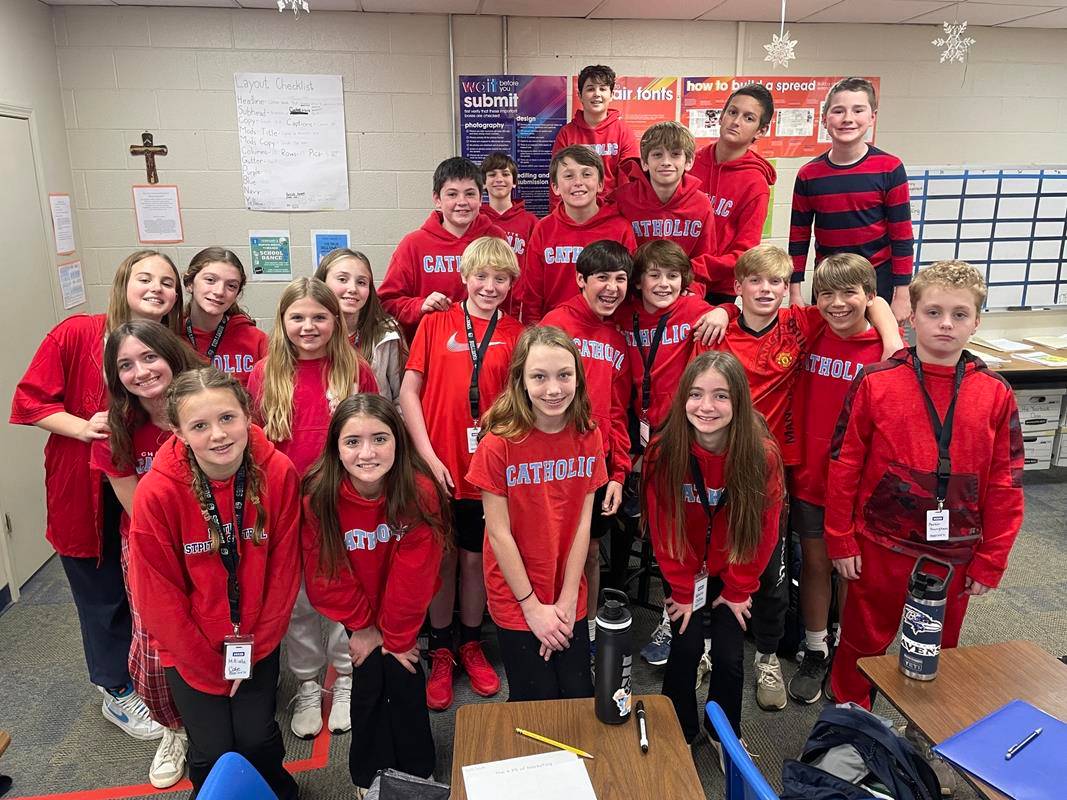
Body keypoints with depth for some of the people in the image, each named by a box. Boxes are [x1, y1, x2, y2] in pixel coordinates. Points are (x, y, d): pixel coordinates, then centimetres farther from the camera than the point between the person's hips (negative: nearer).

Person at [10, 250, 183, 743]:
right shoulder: (77, 334, -13)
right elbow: (30, 401, -9)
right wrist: (83, 427, -23)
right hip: (86, 494, -2)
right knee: (103, 594, 13)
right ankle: (118, 693, 34)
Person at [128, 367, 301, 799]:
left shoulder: (278, 473, -17)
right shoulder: (156, 493, -21)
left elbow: (283, 569, -7)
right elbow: (159, 597, -13)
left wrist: (255, 647, -6)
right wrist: (214, 672, -8)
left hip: (257, 639, 1)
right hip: (189, 646, -1)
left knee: (257, 740, 2)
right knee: (214, 752, 3)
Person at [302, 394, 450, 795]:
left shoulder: (420, 491, -26)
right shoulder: (318, 496, -24)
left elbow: (412, 574, -19)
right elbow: (325, 573, -14)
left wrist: (396, 635, -12)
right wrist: (361, 625, -8)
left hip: (405, 611, 0)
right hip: (358, 613, 1)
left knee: (405, 683, 6)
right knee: (368, 686, 6)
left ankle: (418, 776, 32)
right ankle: (368, 779, 33)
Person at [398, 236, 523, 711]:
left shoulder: (515, 334, 2)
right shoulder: (436, 323, 0)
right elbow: (409, 392, -3)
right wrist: (428, 456, -10)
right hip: (439, 467, -1)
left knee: (476, 559, 14)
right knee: (443, 560, 11)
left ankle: (471, 645, 34)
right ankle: (440, 653, 30)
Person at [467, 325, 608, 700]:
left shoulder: (588, 437, -4)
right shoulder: (499, 444, -17)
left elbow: (582, 523, -4)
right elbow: (499, 534, -13)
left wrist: (567, 600, -7)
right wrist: (532, 606, -10)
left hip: (569, 598, 3)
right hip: (516, 599, -3)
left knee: (579, 696, 8)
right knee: (537, 701, 5)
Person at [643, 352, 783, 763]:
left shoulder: (762, 454, -22)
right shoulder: (663, 452, -23)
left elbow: (764, 528, -10)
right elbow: (664, 527, -12)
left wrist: (738, 588, -4)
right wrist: (682, 588, -6)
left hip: (733, 573, 1)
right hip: (684, 573, 0)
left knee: (729, 654, 2)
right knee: (686, 647, -2)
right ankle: (679, 733, 26)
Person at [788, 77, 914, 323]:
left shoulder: (890, 169, -7)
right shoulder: (808, 175, -2)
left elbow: (902, 236, -5)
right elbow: (798, 237, 4)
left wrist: (902, 295, -7)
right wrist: (795, 293, 3)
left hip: (877, 282, -2)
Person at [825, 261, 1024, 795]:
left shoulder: (995, 395, -4)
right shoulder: (875, 384, -11)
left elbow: (1005, 486, 0)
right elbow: (843, 467, -7)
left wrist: (990, 561, 0)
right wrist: (841, 541, -5)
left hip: (954, 555, 3)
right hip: (880, 547, -2)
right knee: (864, 641, 14)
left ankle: (927, 737, 41)